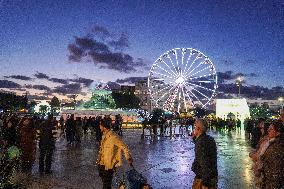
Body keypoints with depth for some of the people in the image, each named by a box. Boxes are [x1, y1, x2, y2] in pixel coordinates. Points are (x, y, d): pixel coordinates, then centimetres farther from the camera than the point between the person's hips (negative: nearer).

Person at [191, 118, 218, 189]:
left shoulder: (201, 142, -24)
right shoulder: (209, 139, 4)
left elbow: (205, 164, -26)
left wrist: (205, 183, -22)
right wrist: (195, 138, 13)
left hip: (204, 178, -9)